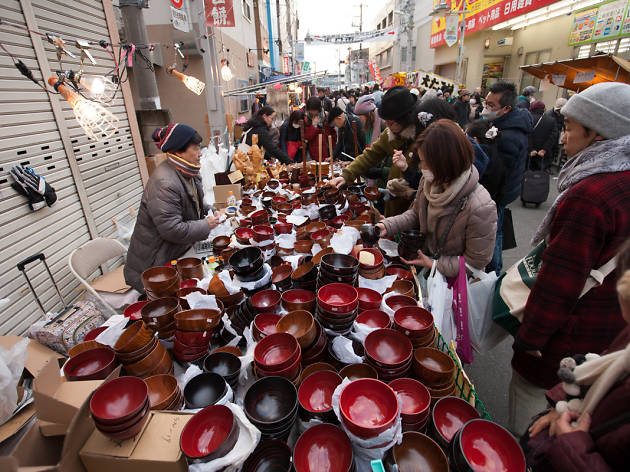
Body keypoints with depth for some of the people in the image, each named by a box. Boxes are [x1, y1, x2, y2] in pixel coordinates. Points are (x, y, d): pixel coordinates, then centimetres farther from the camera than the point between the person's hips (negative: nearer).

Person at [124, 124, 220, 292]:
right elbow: (172, 230, -31)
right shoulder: (164, 184, -29)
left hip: (180, 251, 9)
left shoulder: (188, 172, 4)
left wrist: (210, 211, 1)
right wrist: (206, 225, -19)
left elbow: (195, 204, 21)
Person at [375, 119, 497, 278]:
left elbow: (475, 262, -19)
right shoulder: (429, 181, -10)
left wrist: (433, 264, -18)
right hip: (428, 256, 6)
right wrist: (387, 226, -8)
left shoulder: (480, 209, -30)